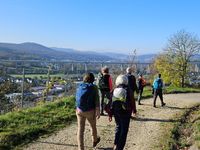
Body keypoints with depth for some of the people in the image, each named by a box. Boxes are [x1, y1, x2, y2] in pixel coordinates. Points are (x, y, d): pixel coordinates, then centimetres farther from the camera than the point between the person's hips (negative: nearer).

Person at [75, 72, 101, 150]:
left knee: (80, 130, 5)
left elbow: (77, 99, 12)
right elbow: (97, 100, -13)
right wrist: (98, 111, -12)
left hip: (80, 111, 2)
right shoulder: (94, 87, -8)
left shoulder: (79, 87, 4)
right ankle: (94, 141, 46)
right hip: (90, 111, -2)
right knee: (93, 126, 23)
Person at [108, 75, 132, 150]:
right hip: (125, 113, -3)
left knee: (118, 127, 22)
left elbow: (112, 103, -2)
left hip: (116, 112, 4)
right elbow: (131, 102, -8)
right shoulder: (128, 90, -11)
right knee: (124, 130, 6)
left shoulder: (115, 90, -4)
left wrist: (110, 114, 6)